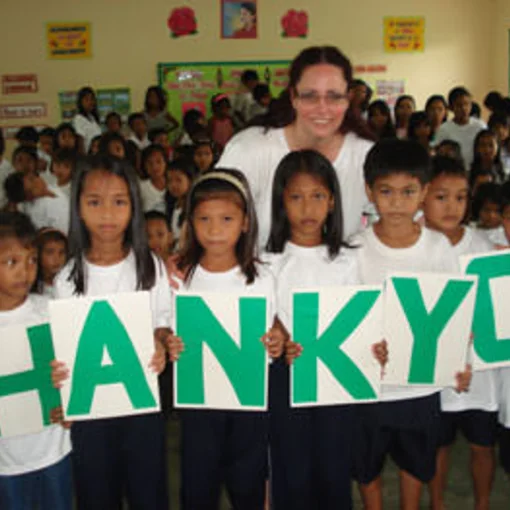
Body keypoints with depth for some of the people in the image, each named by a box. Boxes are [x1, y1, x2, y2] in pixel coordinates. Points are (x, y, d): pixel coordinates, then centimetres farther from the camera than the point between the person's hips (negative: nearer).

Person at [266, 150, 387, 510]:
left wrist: (372, 349, -14)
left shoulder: (345, 261, 4)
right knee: (292, 472, 5)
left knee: (335, 469, 7)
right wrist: (281, 347, -21)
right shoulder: (271, 261, -1)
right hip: (286, 375, -1)